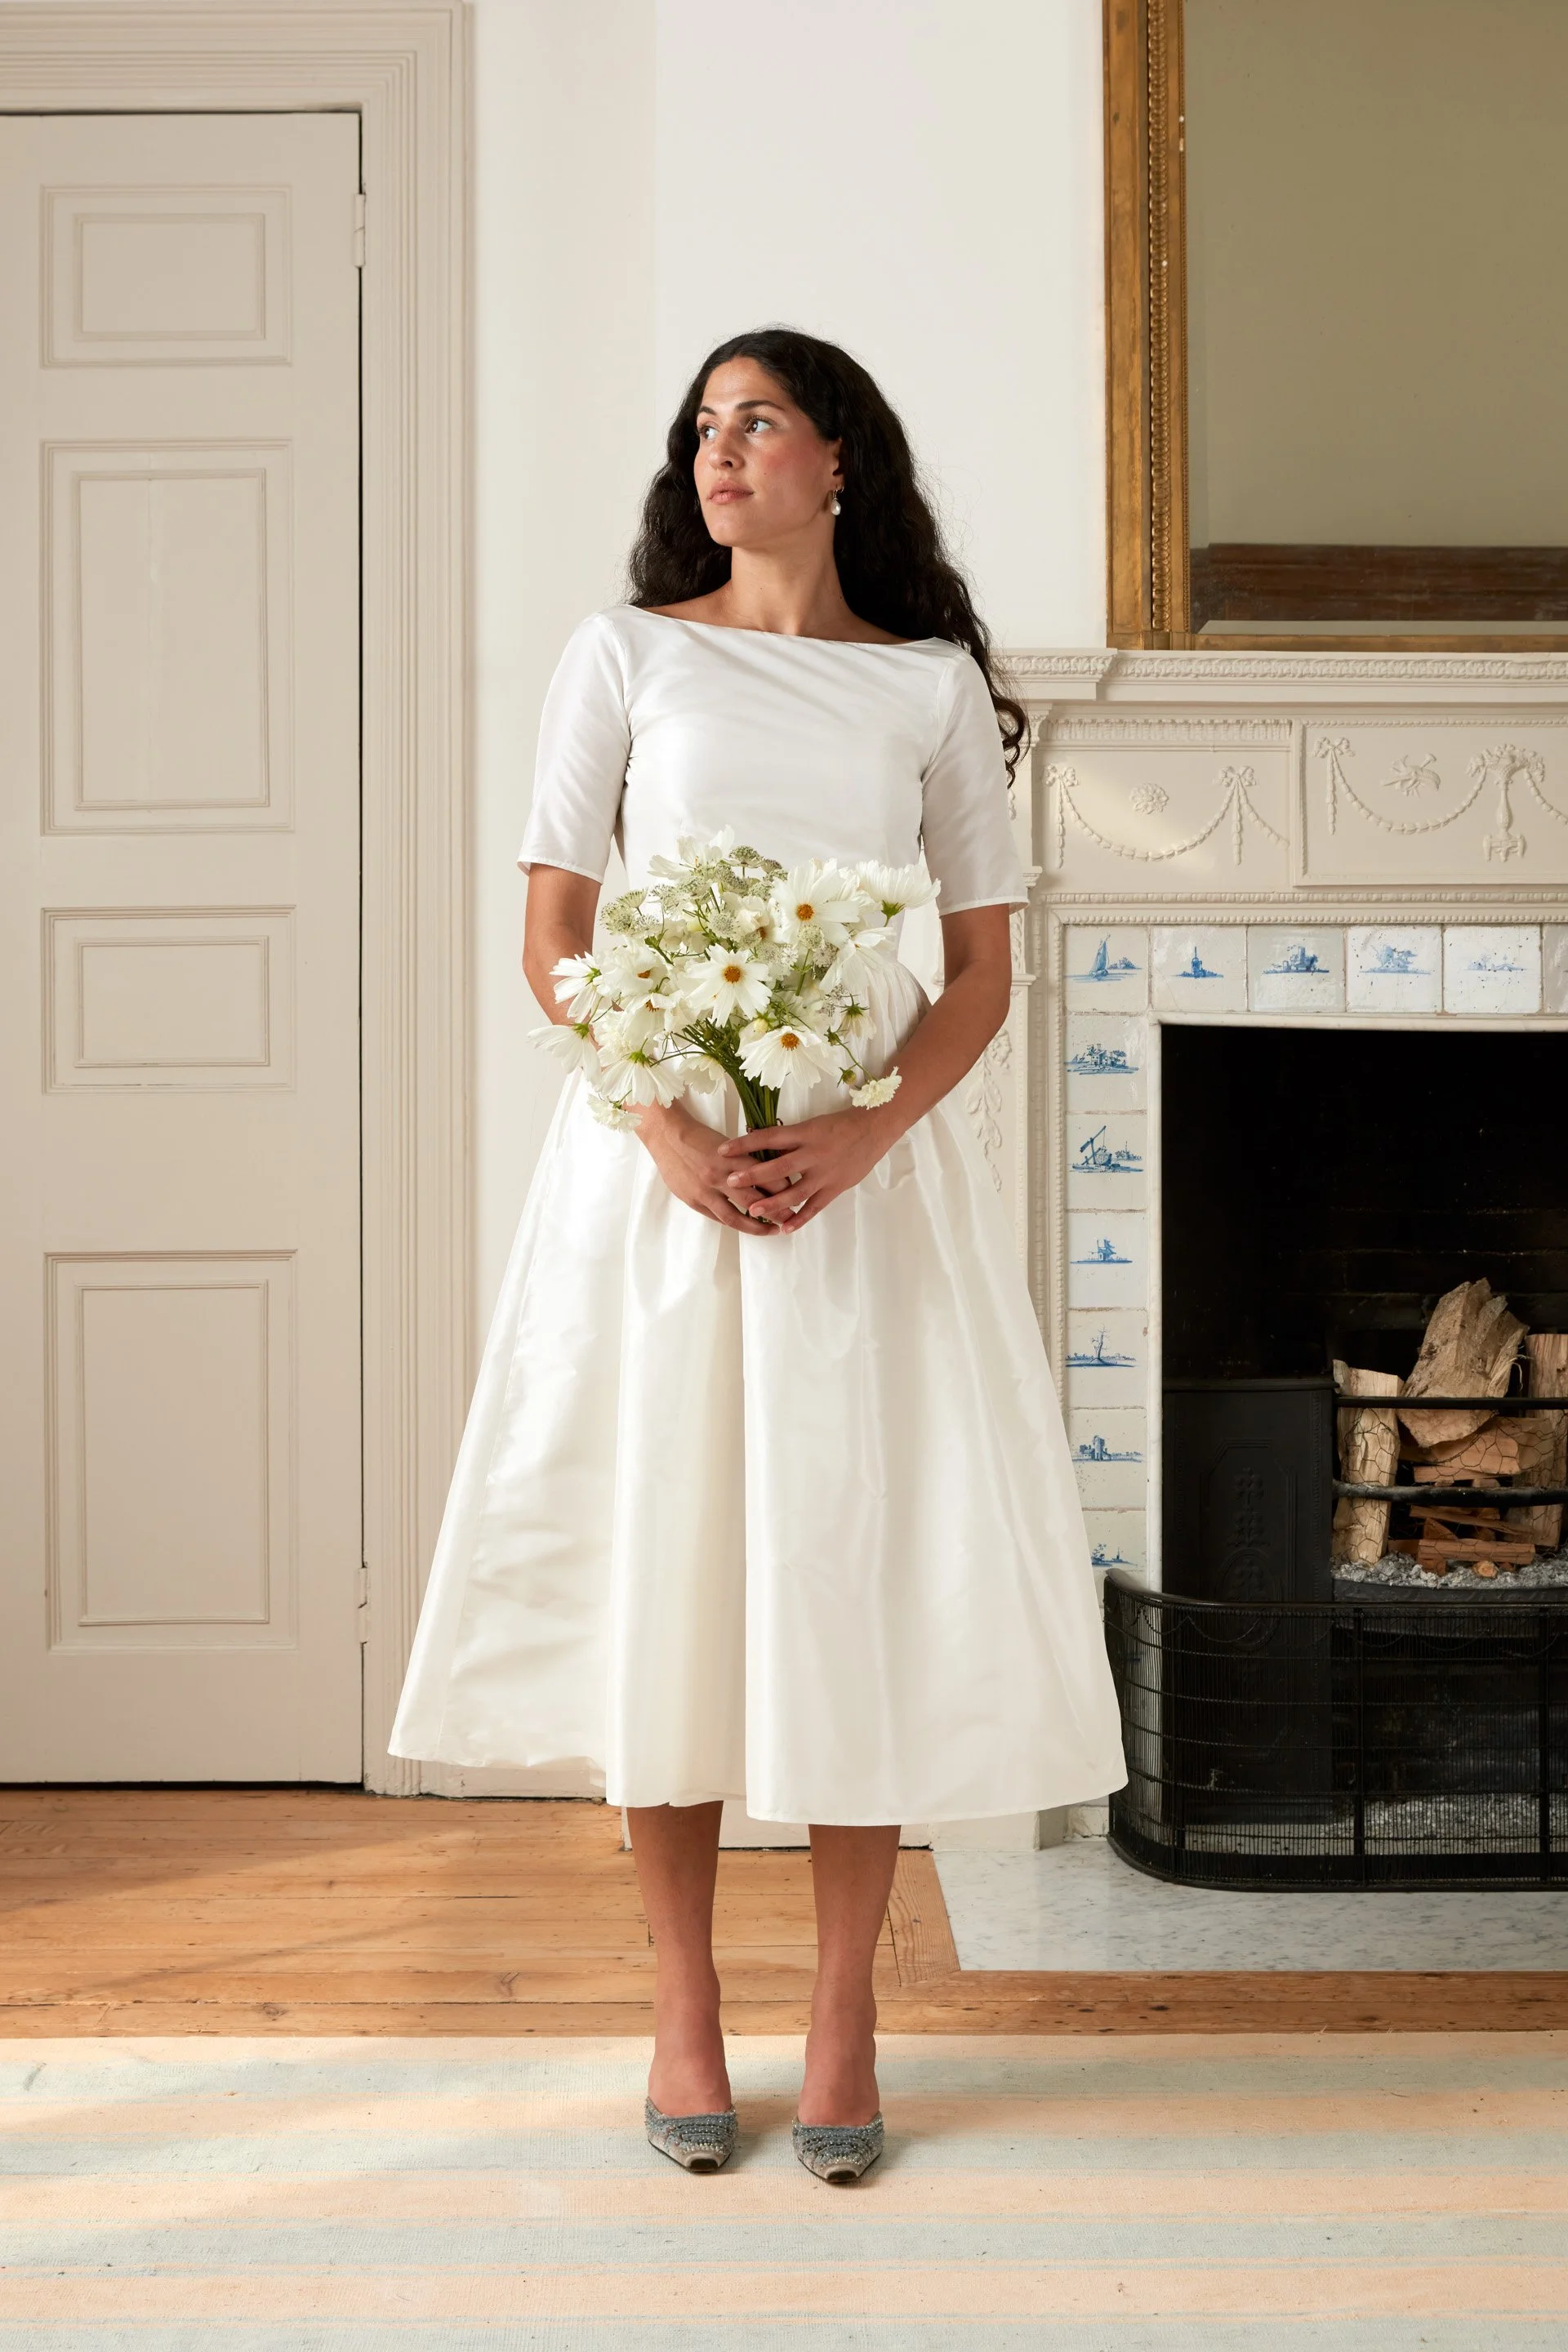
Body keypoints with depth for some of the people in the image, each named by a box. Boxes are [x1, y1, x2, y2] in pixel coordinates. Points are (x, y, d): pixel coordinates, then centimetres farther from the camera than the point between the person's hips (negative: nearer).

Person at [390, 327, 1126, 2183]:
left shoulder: (933, 684, 7)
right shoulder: (627, 657, 6)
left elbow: (983, 971, 5)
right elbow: (552, 939, 2)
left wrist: (861, 1136, -12)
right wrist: (664, 1124, -14)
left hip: (871, 1168, 0)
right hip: (657, 1159, 0)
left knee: (858, 1559, 1)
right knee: (662, 1549, 3)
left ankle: (845, 2011, 16)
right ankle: (683, 2004, 18)